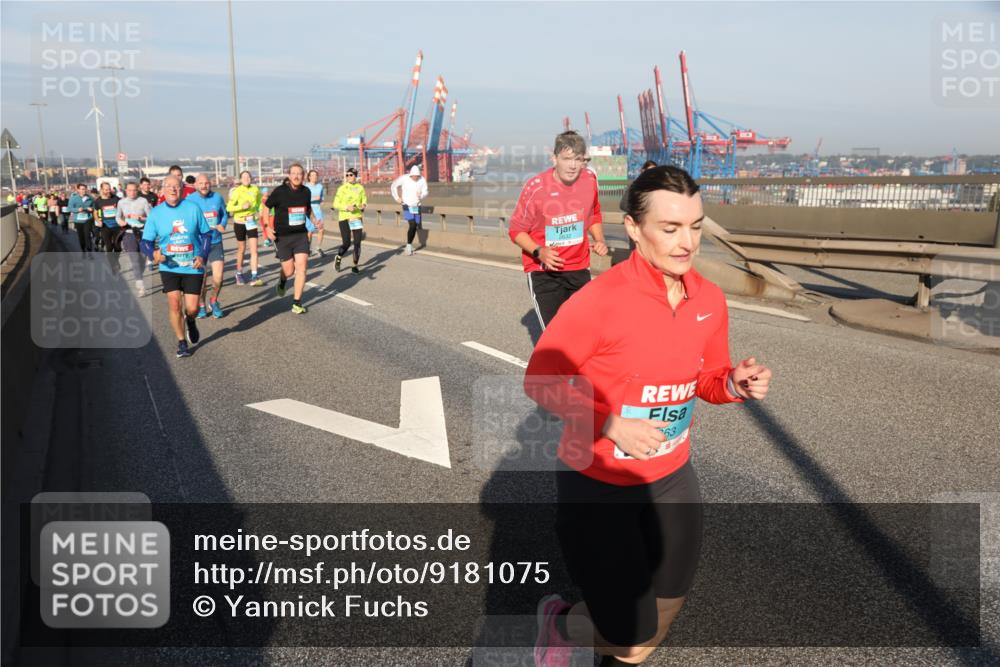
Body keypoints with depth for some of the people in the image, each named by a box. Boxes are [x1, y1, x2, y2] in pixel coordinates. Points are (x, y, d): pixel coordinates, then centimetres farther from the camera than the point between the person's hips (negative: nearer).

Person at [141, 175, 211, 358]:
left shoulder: (193, 209, -4)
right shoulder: (155, 213, -2)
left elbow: (206, 234, 4)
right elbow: (146, 241, 1)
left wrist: (202, 255, -11)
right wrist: (153, 253, -21)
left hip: (192, 267, 0)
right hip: (169, 267, 0)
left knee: (192, 308, -1)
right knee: (174, 303, -10)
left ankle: (190, 321, 37)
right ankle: (182, 342, 8)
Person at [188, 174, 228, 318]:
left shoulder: (217, 197, -1)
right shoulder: (190, 200, -5)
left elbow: (224, 214, 10)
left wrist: (223, 225, -9)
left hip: (216, 243, 1)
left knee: (218, 277, -8)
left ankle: (214, 301, 20)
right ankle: (201, 305, 28)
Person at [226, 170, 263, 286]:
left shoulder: (255, 189, -1)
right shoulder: (237, 191, -11)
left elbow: (259, 202, 19)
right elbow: (229, 208, -15)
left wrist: (259, 212, 3)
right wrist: (242, 207, -27)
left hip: (252, 222, 2)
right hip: (239, 223, -2)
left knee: (254, 250, -8)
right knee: (241, 250, 9)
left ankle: (254, 277, -10)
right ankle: (239, 274, 28)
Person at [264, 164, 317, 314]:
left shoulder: (306, 191, 2)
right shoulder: (280, 191, -11)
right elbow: (266, 207, 0)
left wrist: (314, 220, 3)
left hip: (301, 235, 3)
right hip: (282, 236, -3)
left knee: (301, 268, -9)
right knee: (289, 271, 2)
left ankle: (297, 303, 0)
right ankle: (282, 280, 42)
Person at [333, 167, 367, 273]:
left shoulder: (360, 188, 6)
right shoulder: (342, 188, -4)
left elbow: (364, 200, 16)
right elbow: (336, 204, -5)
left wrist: (363, 205, -7)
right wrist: (346, 207, -20)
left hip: (357, 218, 3)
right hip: (344, 218, -3)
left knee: (357, 243, -1)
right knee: (347, 243, -8)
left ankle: (355, 265, 14)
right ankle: (338, 258, 22)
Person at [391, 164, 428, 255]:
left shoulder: (422, 180, -7)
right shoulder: (404, 179, -12)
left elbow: (425, 192, 1)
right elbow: (393, 186, 2)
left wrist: (421, 196, -22)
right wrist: (397, 198, 0)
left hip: (417, 206, 4)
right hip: (407, 206, -4)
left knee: (416, 226, 7)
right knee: (412, 225, -16)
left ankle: (410, 245, 23)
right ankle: (408, 245, -3)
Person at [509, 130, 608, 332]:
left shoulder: (589, 181, -5)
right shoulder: (536, 186, -17)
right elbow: (516, 230, -7)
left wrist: (599, 240, -1)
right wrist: (539, 252, -22)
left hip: (579, 268, 4)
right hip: (543, 271, -4)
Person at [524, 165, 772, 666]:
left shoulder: (710, 300, -5)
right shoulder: (599, 301, -25)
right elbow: (540, 380, -16)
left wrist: (736, 384, -14)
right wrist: (612, 424, -28)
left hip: (671, 478, 6)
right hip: (596, 484, -6)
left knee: (659, 623, 20)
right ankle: (558, 623, 31)